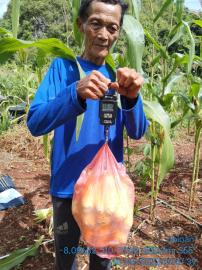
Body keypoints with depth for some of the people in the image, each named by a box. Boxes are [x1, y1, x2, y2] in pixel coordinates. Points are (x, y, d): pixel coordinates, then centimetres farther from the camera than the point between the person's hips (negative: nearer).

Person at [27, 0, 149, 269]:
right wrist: (76, 94, -37)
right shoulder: (63, 67, -9)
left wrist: (132, 97, -30)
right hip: (68, 186, -2)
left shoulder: (120, 74, -2)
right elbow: (35, 123, -19)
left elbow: (137, 132, -9)